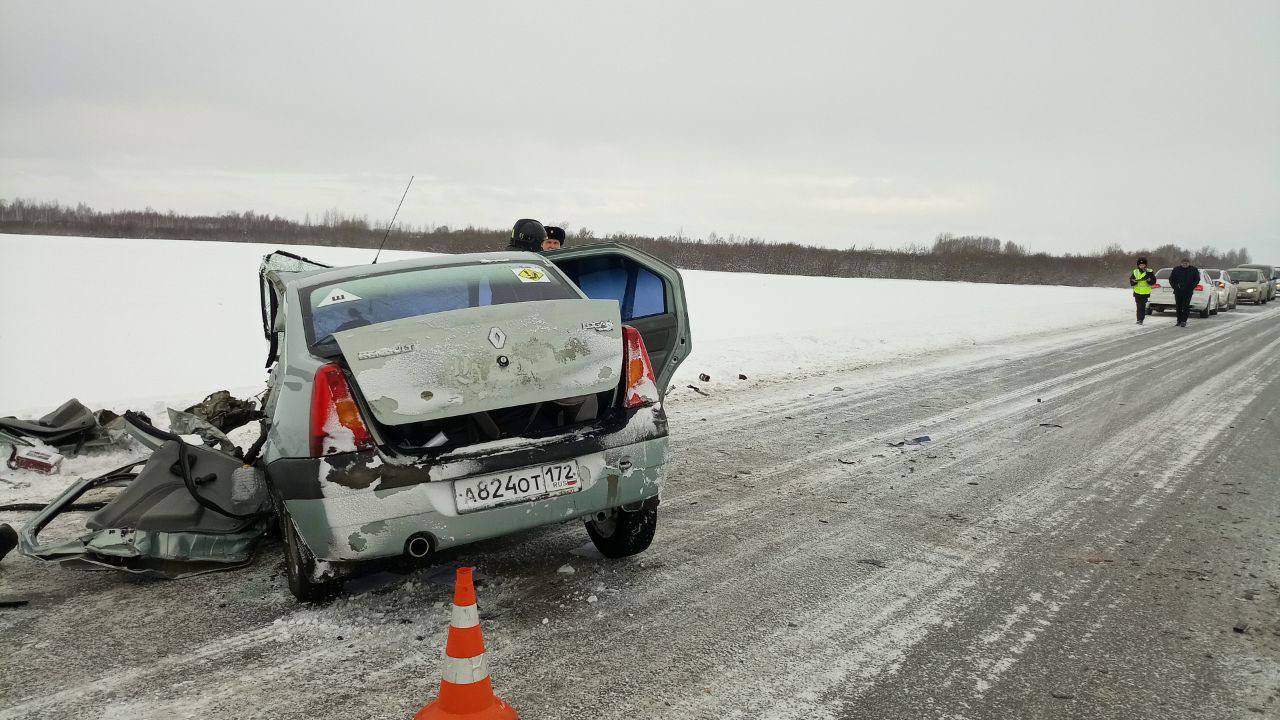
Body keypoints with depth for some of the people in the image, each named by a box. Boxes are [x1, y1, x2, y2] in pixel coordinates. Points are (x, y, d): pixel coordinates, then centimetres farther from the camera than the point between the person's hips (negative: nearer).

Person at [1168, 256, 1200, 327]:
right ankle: (1179, 321, 18)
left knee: (1186, 306, -8)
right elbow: (1171, 279, 11)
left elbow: (1197, 279, 8)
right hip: (1178, 291, 2)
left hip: (1188, 292, -2)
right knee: (1178, 306, 7)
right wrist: (1175, 287, -3)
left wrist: (1191, 287, -5)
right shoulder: (1176, 269, 5)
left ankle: (1183, 321, -7)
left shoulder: (1194, 270, 3)